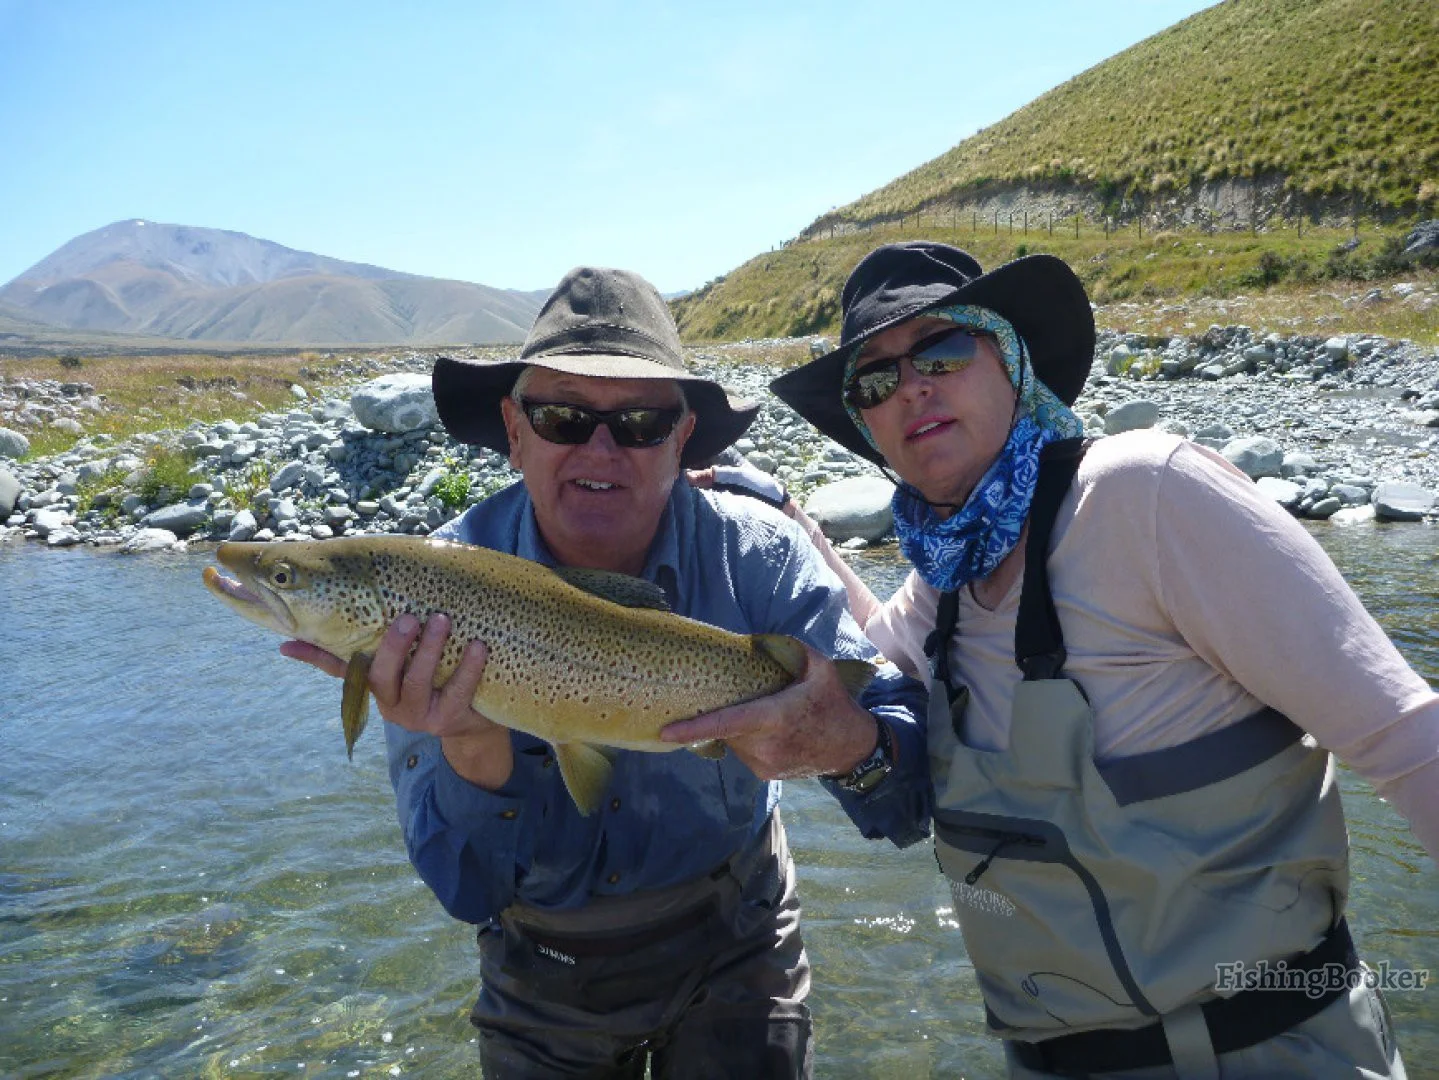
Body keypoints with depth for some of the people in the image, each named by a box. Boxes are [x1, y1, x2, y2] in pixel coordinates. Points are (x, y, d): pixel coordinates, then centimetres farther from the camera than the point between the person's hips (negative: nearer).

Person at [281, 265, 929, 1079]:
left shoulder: (756, 554, -20)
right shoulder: (440, 585, -21)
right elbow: (469, 887, -19)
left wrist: (850, 746, -44)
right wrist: (473, 746, -40)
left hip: (730, 943, 0)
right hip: (544, 963, 1)